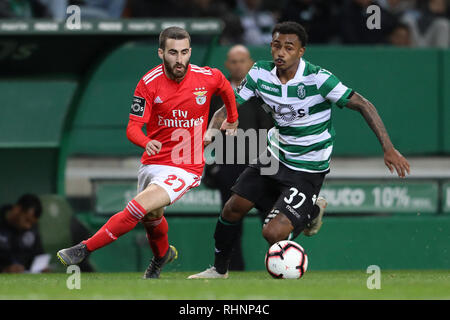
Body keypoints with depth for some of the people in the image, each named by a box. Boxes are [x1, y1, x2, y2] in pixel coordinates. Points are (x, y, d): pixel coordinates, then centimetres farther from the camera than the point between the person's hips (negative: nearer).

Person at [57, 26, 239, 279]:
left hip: (185, 168, -3)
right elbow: (133, 127, -13)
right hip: (153, 162, 3)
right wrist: (147, 142, -36)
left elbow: (227, 89, 16)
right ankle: (163, 254, 54)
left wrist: (232, 119, 32)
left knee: (139, 208, -22)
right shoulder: (149, 83, -11)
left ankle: (84, 249, -18)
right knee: (151, 216, 21)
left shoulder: (209, 77, -9)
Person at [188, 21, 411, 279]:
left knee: (273, 233, -17)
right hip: (276, 155, 6)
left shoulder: (318, 78, -25)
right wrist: (211, 131, -21)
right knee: (233, 209, 7)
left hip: (308, 168, -6)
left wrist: (388, 149, -31)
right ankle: (220, 268, 34)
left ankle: (311, 212, 17)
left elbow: (363, 105, -24)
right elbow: (229, 107, 0)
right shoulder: (260, 74, -9)